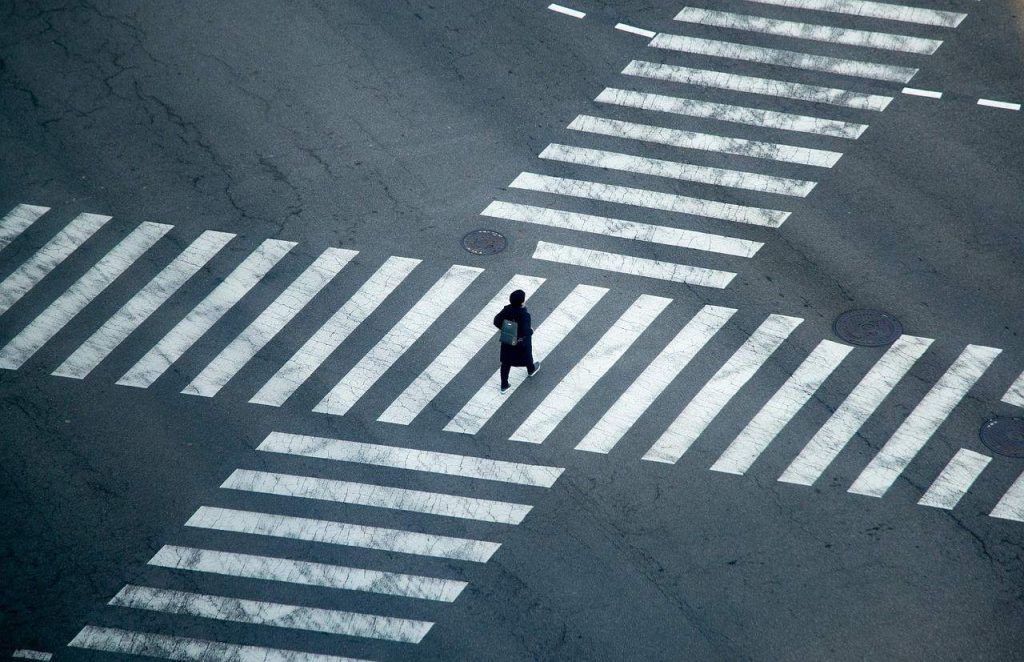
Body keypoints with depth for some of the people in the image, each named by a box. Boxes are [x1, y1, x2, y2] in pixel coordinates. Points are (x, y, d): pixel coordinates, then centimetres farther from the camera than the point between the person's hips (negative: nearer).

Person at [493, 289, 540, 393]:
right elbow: (525, 331, -33)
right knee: (527, 356, 29)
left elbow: (496, 321, -12)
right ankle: (531, 370, 60)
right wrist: (531, 331, -11)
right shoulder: (524, 315, -35)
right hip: (522, 343, -4)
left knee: (506, 362, 19)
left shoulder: (507, 310, -19)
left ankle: (504, 385, 30)